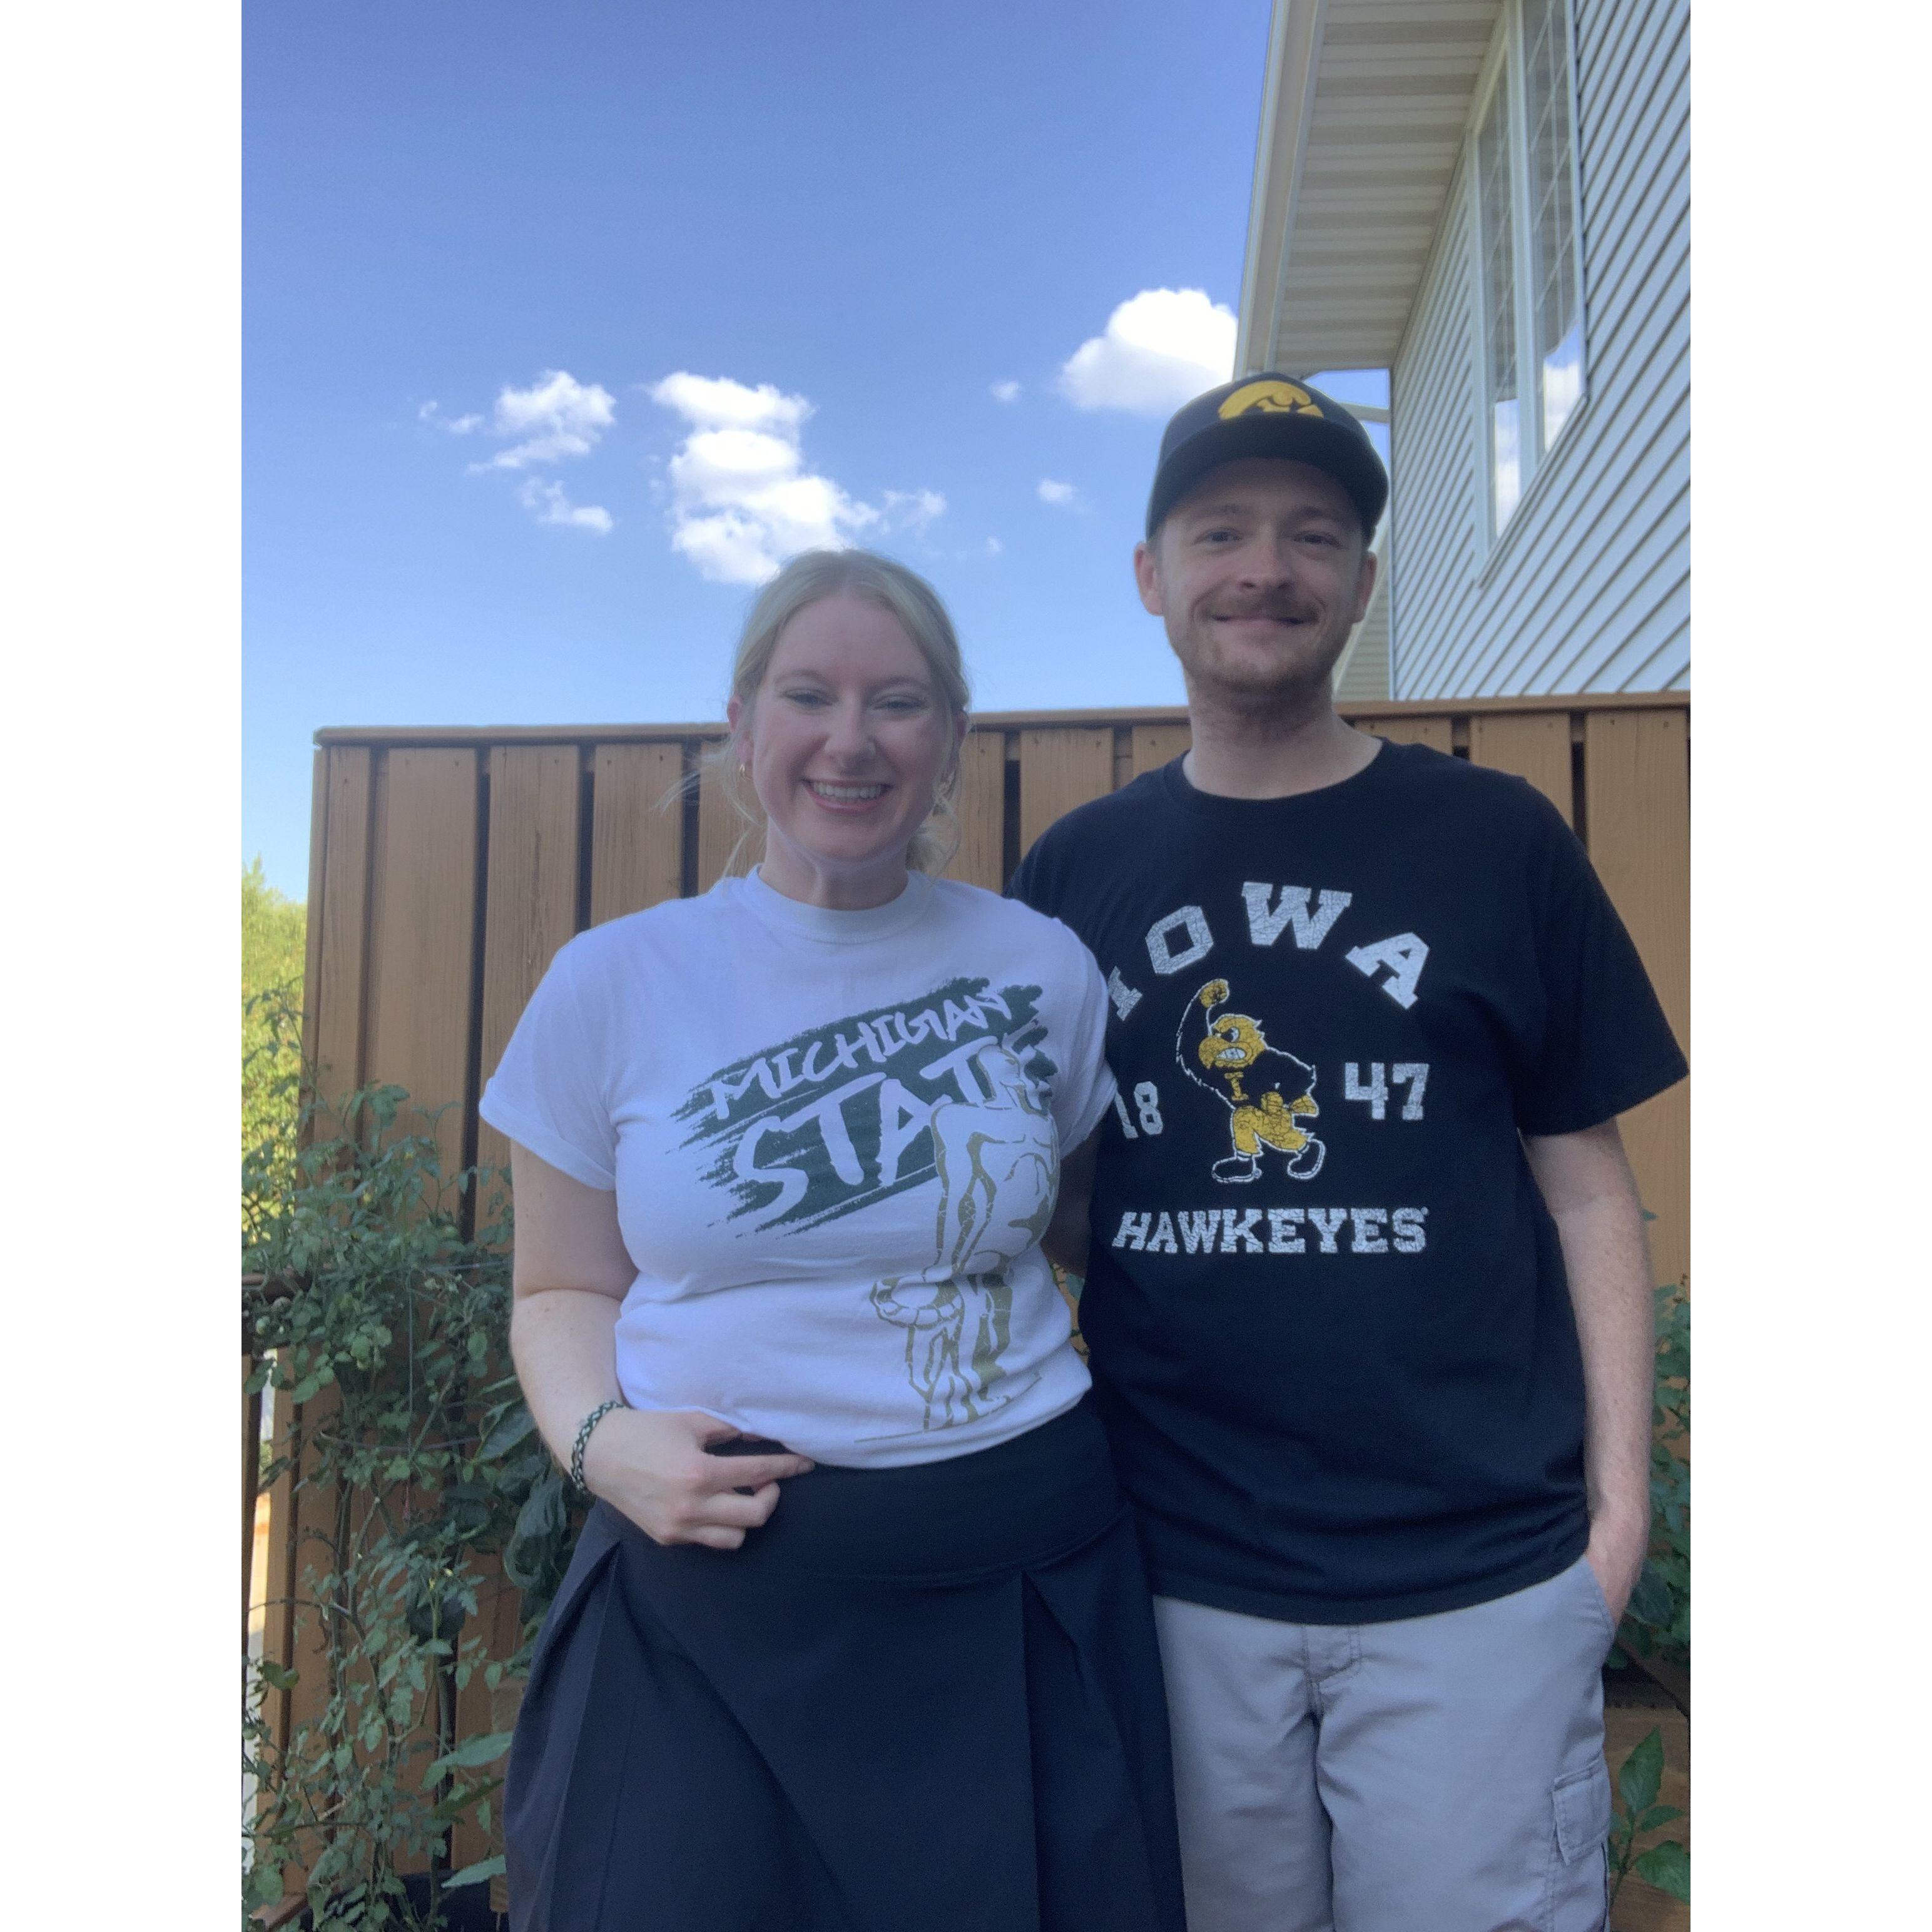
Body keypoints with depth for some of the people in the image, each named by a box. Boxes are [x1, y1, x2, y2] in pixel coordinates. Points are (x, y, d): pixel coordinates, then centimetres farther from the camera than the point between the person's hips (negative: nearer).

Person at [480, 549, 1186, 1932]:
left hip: (1026, 1600, 1)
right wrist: (599, 1439, -12)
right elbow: (565, 1289, 5)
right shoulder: (612, 985, -2)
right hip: (710, 1595, 0)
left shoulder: (1045, 969, 0)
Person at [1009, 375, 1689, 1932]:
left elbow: (1585, 1175, 2)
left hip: (1476, 1578, -1)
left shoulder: (1493, 839, -2)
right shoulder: (1074, 870, 2)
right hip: (1177, 1580, 2)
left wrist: (1619, 1493, -2)